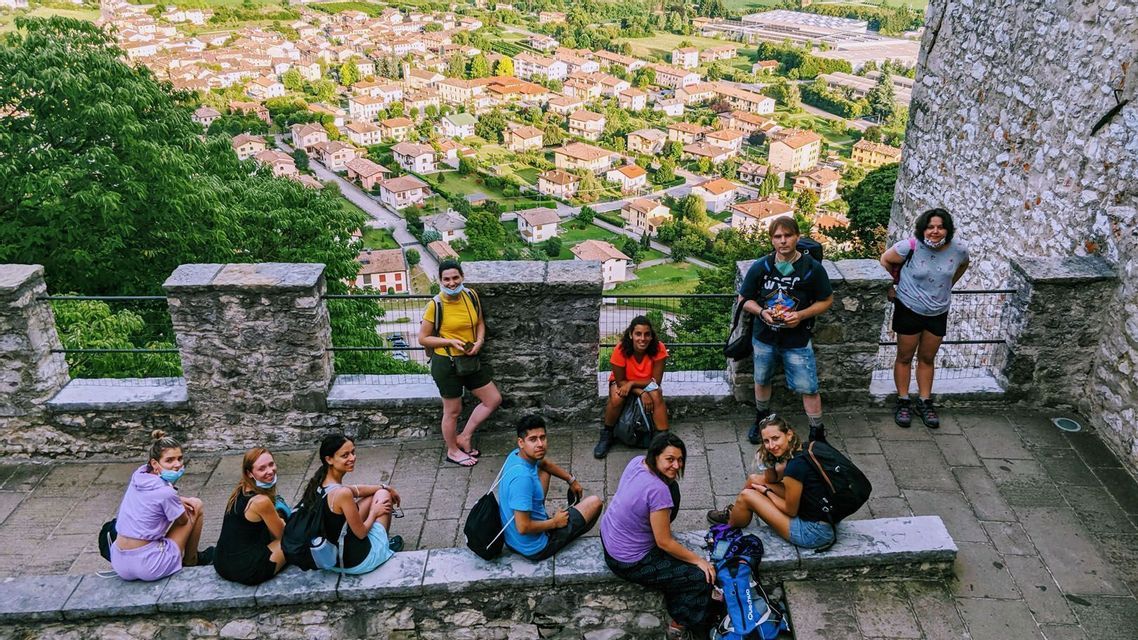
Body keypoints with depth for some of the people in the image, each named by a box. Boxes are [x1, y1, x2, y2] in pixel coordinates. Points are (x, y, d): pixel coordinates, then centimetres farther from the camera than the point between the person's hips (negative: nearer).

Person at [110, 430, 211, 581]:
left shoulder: (139, 473, 0)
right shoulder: (166, 492, -19)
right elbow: (184, 521, 0)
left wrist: (180, 500, 9)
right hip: (149, 567, -7)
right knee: (196, 508, 6)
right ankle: (191, 561, 24)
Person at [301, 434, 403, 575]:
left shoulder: (319, 483, -6)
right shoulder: (342, 494, -31)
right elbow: (361, 533, -18)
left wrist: (385, 487, 18)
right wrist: (374, 512, 0)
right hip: (357, 562, -7)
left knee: (373, 495, 21)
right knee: (383, 495, 10)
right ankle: (385, 544, 31)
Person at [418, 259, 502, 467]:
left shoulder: (471, 296, -3)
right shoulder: (435, 305, -18)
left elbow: (480, 322, 12)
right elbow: (423, 338, -11)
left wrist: (480, 341, -7)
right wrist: (451, 342, -21)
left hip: (470, 359, 6)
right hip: (446, 363, -6)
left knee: (494, 399, 11)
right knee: (453, 410, 9)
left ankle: (464, 437, 26)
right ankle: (452, 451, 33)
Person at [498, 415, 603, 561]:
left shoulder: (516, 455, -6)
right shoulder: (522, 477, -34)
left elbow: (544, 463, 19)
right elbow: (523, 527, -33)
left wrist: (572, 480, 23)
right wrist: (554, 522, -18)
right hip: (534, 549, -9)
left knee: (543, 471, 21)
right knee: (594, 502, 1)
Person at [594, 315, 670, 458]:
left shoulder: (659, 349, -27)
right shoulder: (621, 350, -29)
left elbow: (656, 381, -22)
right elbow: (620, 381, -19)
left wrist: (632, 383, -33)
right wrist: (641, 393, -31)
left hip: (647, 384, 1)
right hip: (622, 383, -1)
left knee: (657, 396, -31)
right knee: (617, 398, -31)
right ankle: (606, 435, -8)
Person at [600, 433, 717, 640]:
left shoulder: (638, 461, -10)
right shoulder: (658, 491, -33)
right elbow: (664, 543, -21)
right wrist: (699, 561, -10)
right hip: (628, 562, -8)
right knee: (701, 579, -3)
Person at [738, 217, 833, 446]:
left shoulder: (812, 268, -12)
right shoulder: (760, 267, -8)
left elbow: (826, 301, -2)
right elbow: (744, 299, 3)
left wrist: (801, 315, -17)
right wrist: (761, 311, -18)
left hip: (797, 340, -2)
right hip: (764, 337, 3)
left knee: (808, 388, -1)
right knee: (761, 381, 20)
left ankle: (818, 434, 18)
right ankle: (761, 420, 45)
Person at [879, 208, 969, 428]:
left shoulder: (959, 250, -12)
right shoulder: (911, 246, -23)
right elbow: (885, 260, -7)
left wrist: (947, 286, 10)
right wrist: (891, 286, -5)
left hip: (938, 313, 3)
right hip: (909, 309, -3)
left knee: (927, 358, 15)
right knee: (905, 357, 9)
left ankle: (925, 402, 28)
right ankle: (903, 402, 23)